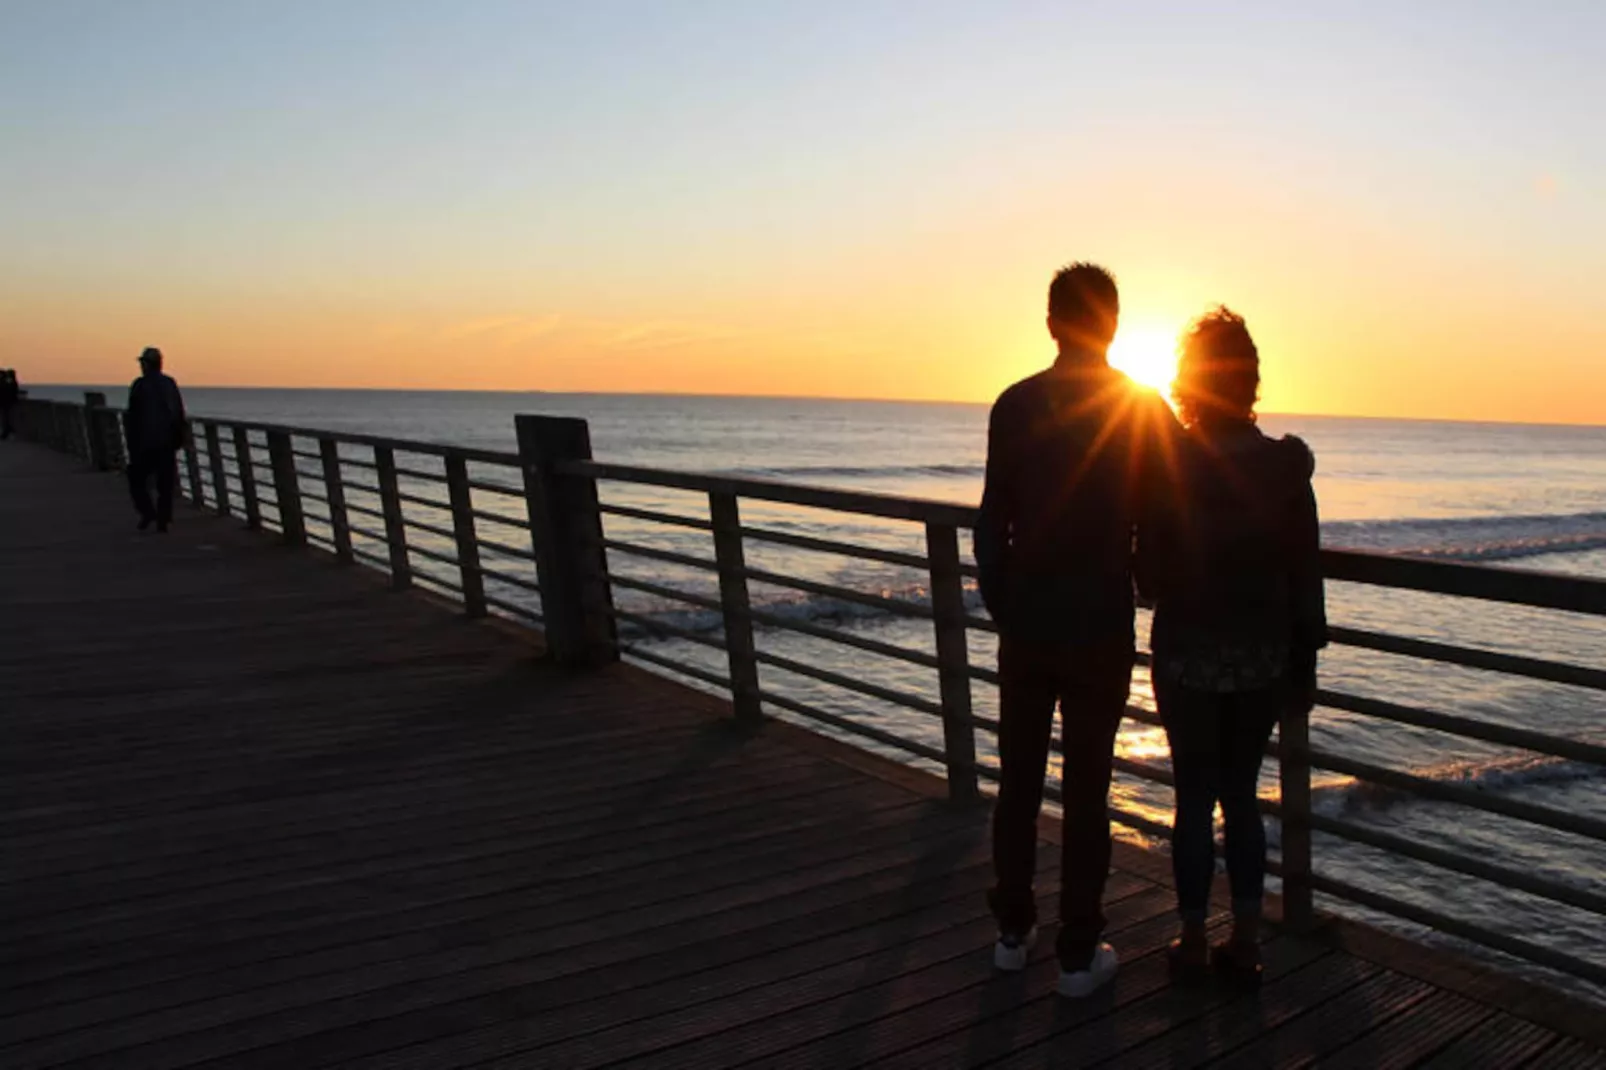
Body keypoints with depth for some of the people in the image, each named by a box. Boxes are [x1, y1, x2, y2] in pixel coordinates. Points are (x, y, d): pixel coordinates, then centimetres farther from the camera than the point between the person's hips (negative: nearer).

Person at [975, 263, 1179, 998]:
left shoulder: (1015, 405, -3)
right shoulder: (1146, 411, -5)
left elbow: (993, 520, -3)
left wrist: (1001, 606, 7)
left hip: (1026, 626, 2)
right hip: (1101, 630, -1)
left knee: (1018, 781, 13)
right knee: (1086, 790, 6)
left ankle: (1013, 932, 24)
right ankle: (1078, 954, 15)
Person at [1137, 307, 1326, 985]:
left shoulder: (1166, 465, -12)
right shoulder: (1286, 466, -4)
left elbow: (1149, 577, -9)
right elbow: (1305, 578, -1)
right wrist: (1304, 666, 8)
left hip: (1188, 656, -2)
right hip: (1264, 657, 3)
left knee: (1195, 798, 9)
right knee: (1242, 795, 15)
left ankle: (1193, 943, 18)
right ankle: (1245, 943, 20)